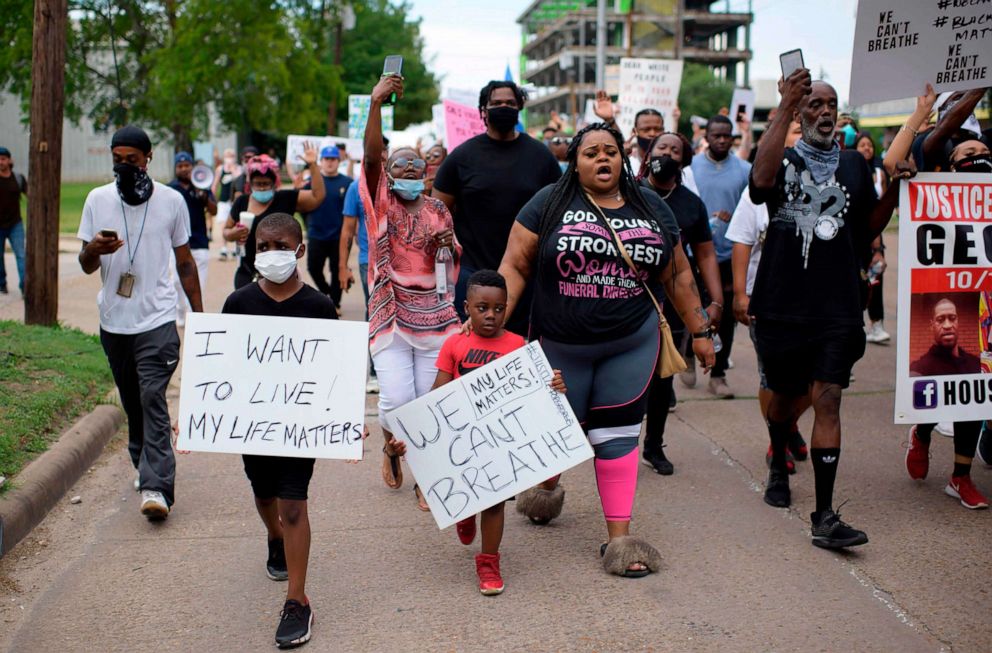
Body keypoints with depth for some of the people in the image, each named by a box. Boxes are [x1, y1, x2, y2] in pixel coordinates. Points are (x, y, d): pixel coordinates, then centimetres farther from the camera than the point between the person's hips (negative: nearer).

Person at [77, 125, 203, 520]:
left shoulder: (171, 201, 1)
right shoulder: (97, 199, 4)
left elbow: (184, 261, 10)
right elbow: (86, 266, 6)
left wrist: (199, 314, 9)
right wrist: (94, 249, -18)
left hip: (157, 318, -3)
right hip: (113, 320, 3)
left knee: (153, 399, -13)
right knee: (132, 402, 13)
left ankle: (156, 487, -17)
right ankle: (143, 463, 32)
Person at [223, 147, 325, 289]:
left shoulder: (286, 199, -2)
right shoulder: (241, 202, 7)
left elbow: (317, 196, -9)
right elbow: (226, 230, 17)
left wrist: (313, 165, -16)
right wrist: (233, 234, -7)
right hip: (247, 275, 3)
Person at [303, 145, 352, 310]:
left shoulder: (347, 182, -2)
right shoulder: (312, 180, 2)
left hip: (338, 236, -1)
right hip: (316, 234, 1)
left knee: (337, 270, 5)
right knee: (313, 268, 6)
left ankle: (334, 302, 19)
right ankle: (326, 291, 32)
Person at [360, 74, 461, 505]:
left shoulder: (437, 210, 10)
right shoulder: (380, 202, 2)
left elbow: (454, 263, 18)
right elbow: (372, 153, -14)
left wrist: (449, 244, -5)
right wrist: (376, 103, -26)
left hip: (432, 314, 2)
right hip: (390, 313, -2)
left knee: (430, 402, 1)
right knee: (396, 399, -9)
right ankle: (391, 444, 25)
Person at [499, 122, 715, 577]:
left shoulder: (652, 209, 5)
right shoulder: (549, 205, -5)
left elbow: (677, 274, 11)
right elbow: (515, 267, -8)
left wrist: (700, 330, 11)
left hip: (631, 346, 1)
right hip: (561, 347, -1)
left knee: (617, 436, 2)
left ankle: (619, 538, 9)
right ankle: (545, 487, 45)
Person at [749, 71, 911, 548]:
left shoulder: (854, 164, 12)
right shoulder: (783, 159, 2)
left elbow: (869, 229, 14)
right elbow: (761, 179, -23)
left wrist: (894, 187, -3)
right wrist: (784, 107, -26)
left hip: (837, 307, 1)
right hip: (782, 303, -1)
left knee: (827, 401, -9)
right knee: (784, 394, 15)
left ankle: (824, 515, -10)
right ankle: (778, 468, 43)